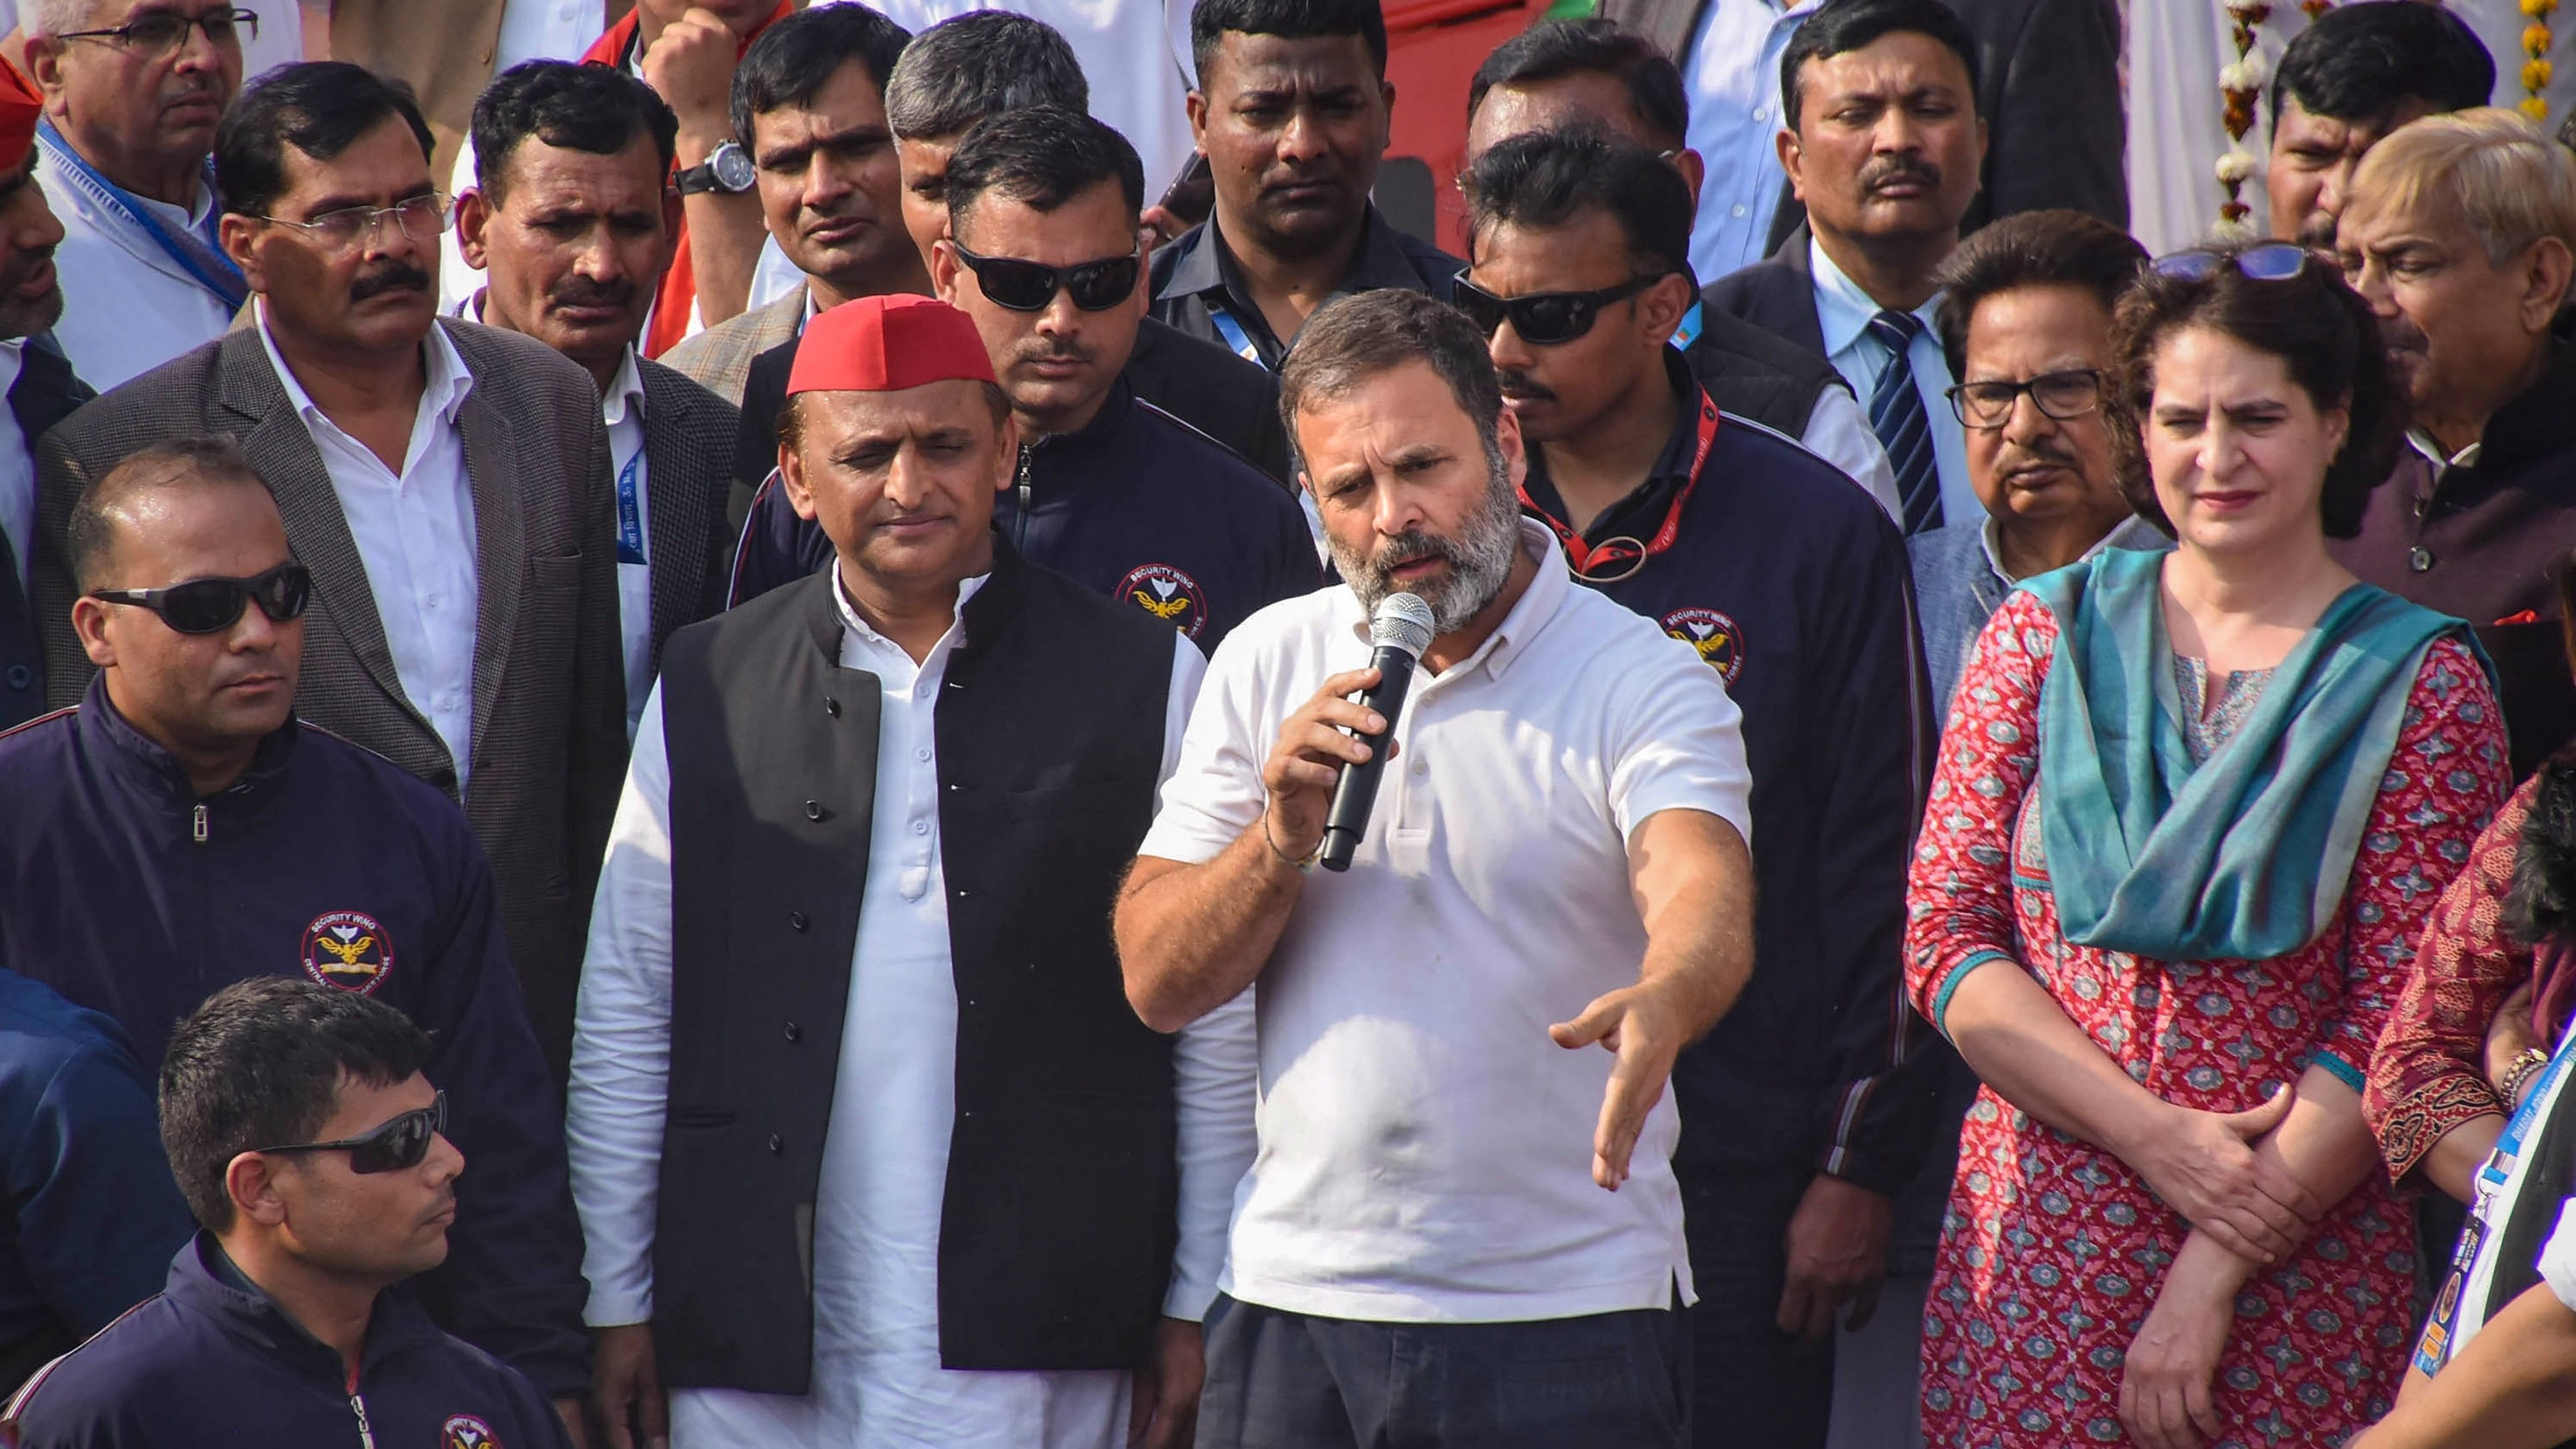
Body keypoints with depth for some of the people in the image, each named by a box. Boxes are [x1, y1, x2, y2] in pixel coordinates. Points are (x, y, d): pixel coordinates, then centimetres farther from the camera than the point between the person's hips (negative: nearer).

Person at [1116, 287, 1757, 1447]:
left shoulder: (1644, 683, -4)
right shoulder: (1268, 665, 9)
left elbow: (1708, 909, -23)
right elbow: (1157, 984, 6)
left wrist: (1659, 1004, -45)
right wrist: (1285, 837, -12)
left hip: (1568, 1312, -3)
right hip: (1293, 1298, 3)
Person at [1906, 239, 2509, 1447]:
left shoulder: (2418, 681, 2)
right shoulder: (2044, 637, 8)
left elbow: (2401, 1022, -4)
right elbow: (1943, 940, 2)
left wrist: (2215, 1273, -11)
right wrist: (2156, 1136, -10)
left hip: (2298, 1280, -1)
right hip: (2034, 1255, 1)